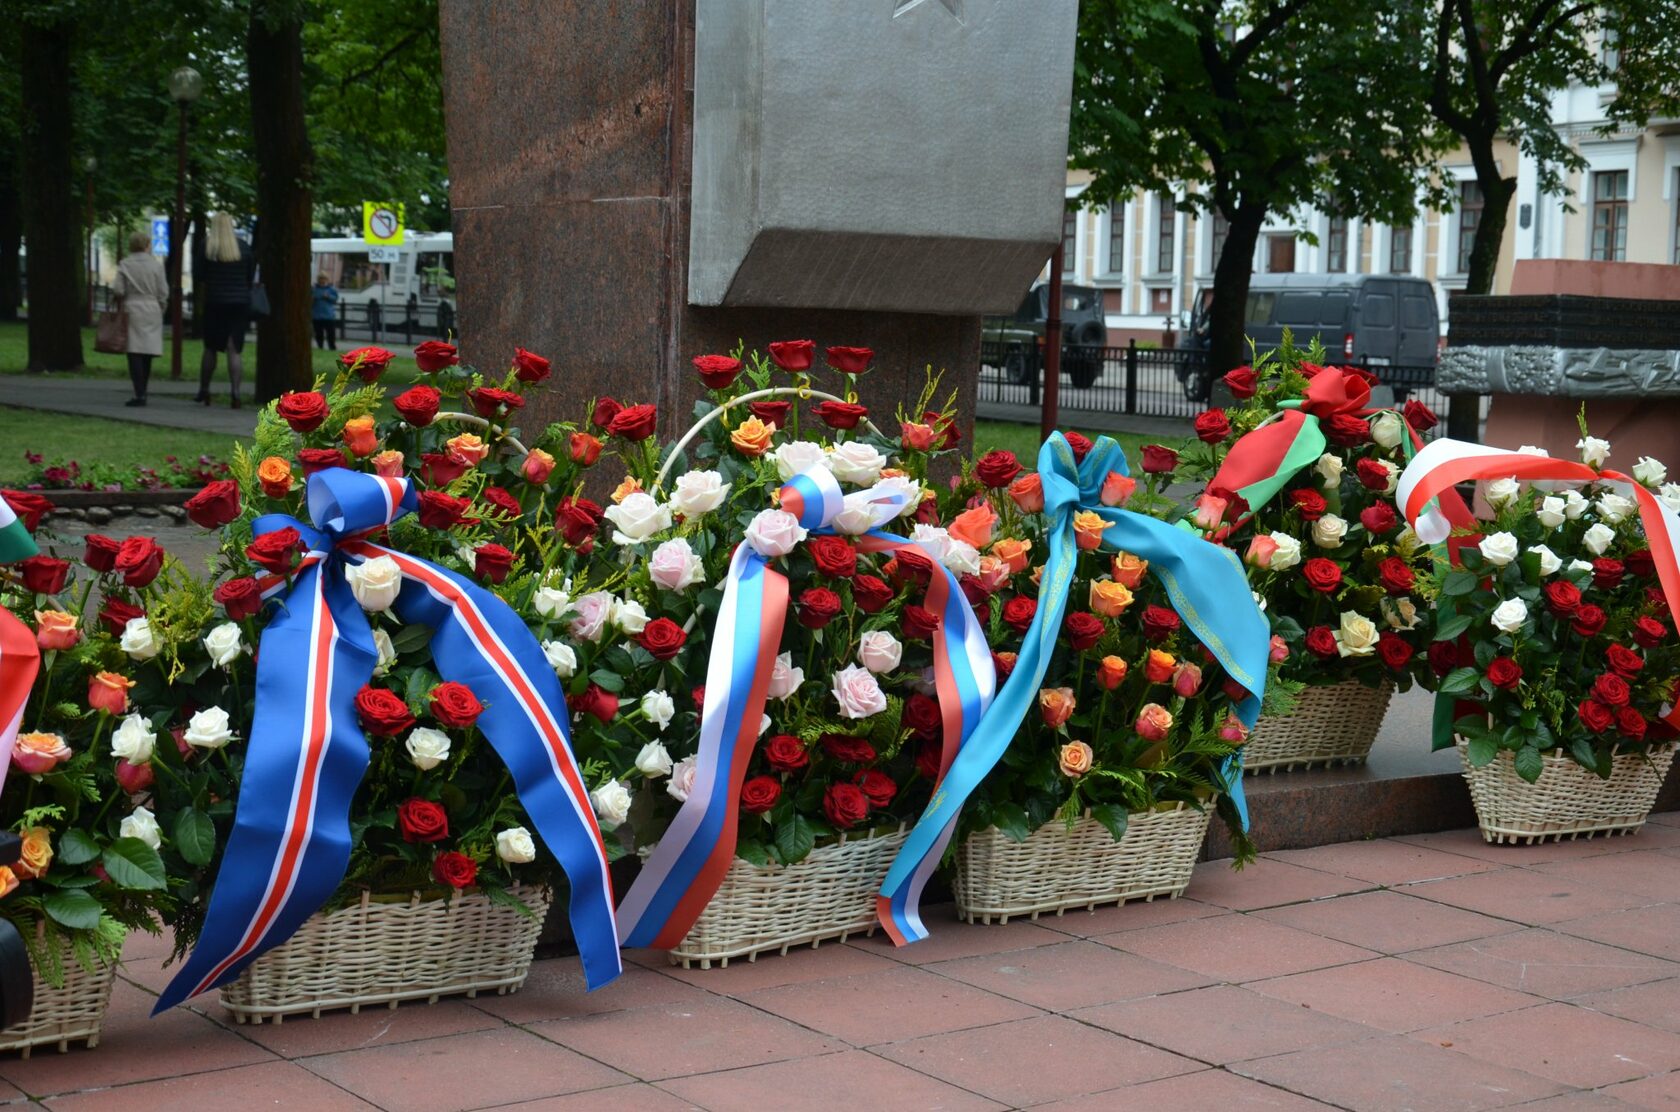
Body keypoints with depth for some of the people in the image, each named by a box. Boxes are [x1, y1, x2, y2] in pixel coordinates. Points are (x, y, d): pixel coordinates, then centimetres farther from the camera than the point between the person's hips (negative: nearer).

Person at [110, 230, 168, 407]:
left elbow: (118, 290, -7)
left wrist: (119, 298, 15)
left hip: (132, 311, -2)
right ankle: (142, 393, 14)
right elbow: (163, 293, 1)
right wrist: (160, 310, 15)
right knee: (147, 355, 10)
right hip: (152, 313, 2)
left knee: (135, 354, -4)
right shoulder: (156, 265, 1)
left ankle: (139, 394, -14)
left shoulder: (124, 265, -3)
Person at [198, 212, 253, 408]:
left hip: (214, 302, -1)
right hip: (241, 302, 1)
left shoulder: (206, 247, -4)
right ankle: (235, 392, -13)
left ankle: (204, 391, 19)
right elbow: (250, 277, 6)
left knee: (210, 348, 11)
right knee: (235, 350, -2)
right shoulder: (243, 248, 2)